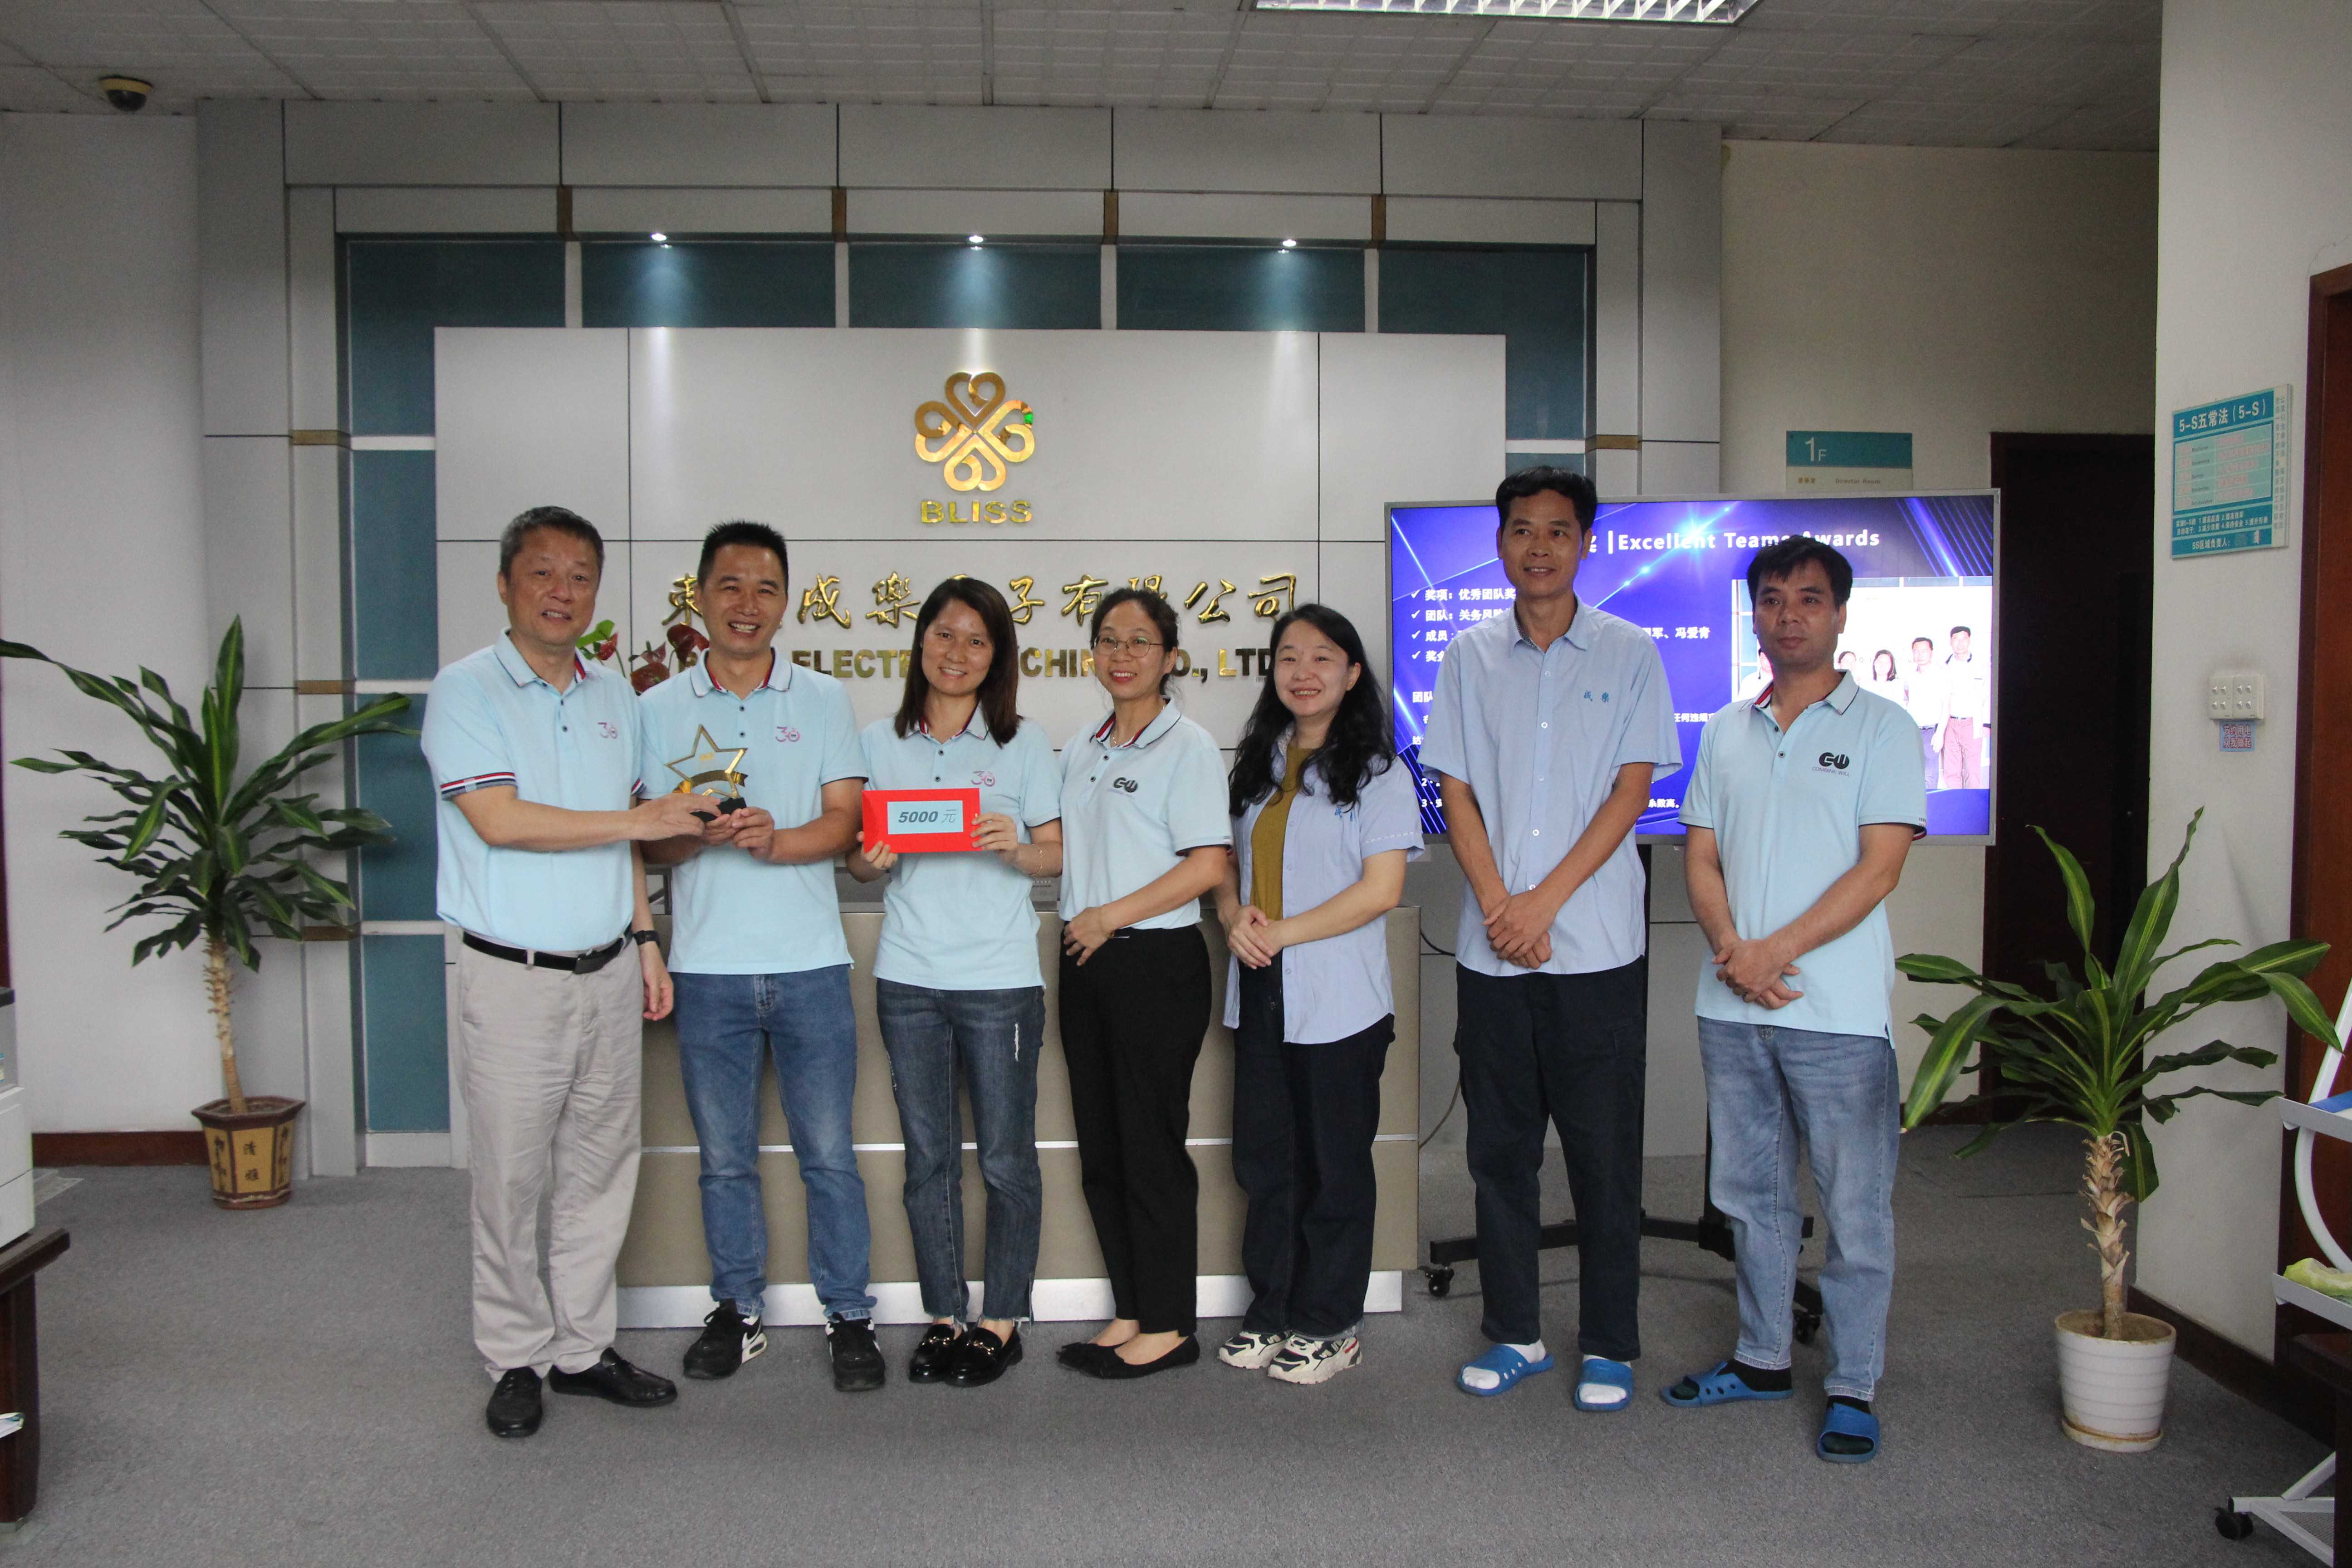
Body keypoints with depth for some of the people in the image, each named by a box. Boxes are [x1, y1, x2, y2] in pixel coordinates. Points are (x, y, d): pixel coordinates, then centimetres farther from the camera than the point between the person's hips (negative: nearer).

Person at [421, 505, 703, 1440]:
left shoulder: (613, 697, 13)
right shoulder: (467, 691, -6)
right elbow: (499, 819, -17)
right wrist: (634, 822, -14)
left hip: (608, 974, 6)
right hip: (513, 976, -5)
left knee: (601, 1170, 11)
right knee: (512, 1177, 3)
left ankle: (584, 1346, 23)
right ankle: (518, 1360, 18)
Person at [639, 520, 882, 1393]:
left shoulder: (822, 700, 7)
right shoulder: (661, 709, 8)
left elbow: (846, 818, -1)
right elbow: (648, 841, 5)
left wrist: (776, 841, -20)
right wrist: (697, 833, -17)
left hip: (809, 961, -1)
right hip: (707, 965, 1)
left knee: (829, 1151, 3)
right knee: (724, 1155, 10)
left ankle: (849, 1315, 15)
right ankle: (738, 1311, 25)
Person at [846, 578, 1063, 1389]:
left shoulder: (1022, 743, 2)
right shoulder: (879, 742, 8)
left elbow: (1058, 856, 2)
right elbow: (856, 855, 12)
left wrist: (1017, 848, -19)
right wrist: (868, 861, -10)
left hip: (1001, 978, -2)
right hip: (908, 976, 2)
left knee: (1007, 1158, 4)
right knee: (928, 1157, 10)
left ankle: (1002, 1321, 18)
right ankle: (944, 1315, 23)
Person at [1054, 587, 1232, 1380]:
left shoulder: (1188, 746, -6)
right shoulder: (1081, 749, 15)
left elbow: (1208, 863, -14)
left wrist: (1112, 916, -15)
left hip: (1157, 962, -7)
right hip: (1087, 961, 7)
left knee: (1152, 1144, -1)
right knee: (1101, 1145, 11)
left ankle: (1168, 1325, 11)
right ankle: (1130, 1310, 23)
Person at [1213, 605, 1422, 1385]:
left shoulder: (1376, 772, -5)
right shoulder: (1254, 767, 14)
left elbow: (1382, 887, -12)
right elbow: (1225, 861, 18)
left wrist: (1282, 932, -16)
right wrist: (1234, 915, -5)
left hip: (1338, 1000, -6)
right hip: (1259, 998, 6)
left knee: (1335, 1167, 5)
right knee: (1264, 1160, 12)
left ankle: (1330, 1325, 18)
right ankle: (1272, 1312, 26)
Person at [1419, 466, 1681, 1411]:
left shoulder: (1629, 654, 3)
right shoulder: (1470, 657, 9)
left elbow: (1632, 789, -4)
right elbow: (1456, 790, 5)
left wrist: (1547, 899, -12)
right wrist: (1497, 903, -8)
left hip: (1597, 943, -2)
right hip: (1492, 943, 3)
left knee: (1604, 1153, 3)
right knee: (1500, 1147, 9)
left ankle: (1609, 1346, 17)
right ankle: (1515, 1334, 23)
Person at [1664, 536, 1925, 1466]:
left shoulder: (1879, 726, -1)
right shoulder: (1725, 733, 13)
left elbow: (1879, 868, -9)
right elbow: (1701, 859, 9)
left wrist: (1777, 950, -16)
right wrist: (1734, 953, -9)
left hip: (1838, 1009, -4)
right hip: (1731, 1007, 5)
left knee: (1855, 1206, 2)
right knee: (1752, 1194, 14)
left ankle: (1854, 1389, 14)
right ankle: (1762, 1358, 29)